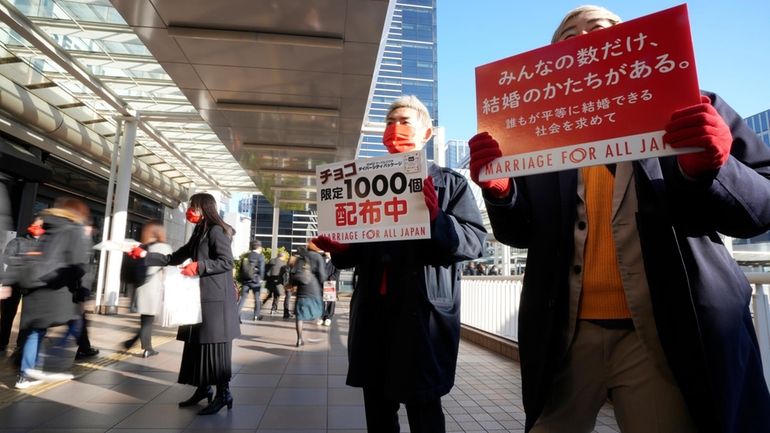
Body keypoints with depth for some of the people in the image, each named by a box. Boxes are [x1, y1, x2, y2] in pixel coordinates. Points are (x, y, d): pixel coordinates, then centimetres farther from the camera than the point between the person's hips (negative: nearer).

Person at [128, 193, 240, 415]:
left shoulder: (216, 231, -10)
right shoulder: (199, 234, 18)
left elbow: (226, 262, -18)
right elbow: (173, 258, 20)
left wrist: (199, 266, -22)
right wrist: (145, 255, 15)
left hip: (216, 299, -9)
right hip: (201, 298, 9)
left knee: (213, 344, -6)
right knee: (197, 342, 12)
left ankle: (224, 394, 3)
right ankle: (203, 388, 25)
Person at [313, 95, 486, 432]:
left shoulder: (450, 183, 3)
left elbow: (475, 241, -8)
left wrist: (437, 220, -25)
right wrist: (339, 249, -2)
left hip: (423, 312, -4)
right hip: (373, 310, 5)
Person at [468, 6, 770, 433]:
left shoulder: (689, 108, 5)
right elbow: (523, 233, 7)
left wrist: (707, 169, -19)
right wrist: (499, 190, -13)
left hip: (668, 331, -1)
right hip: (565, 332, 2)